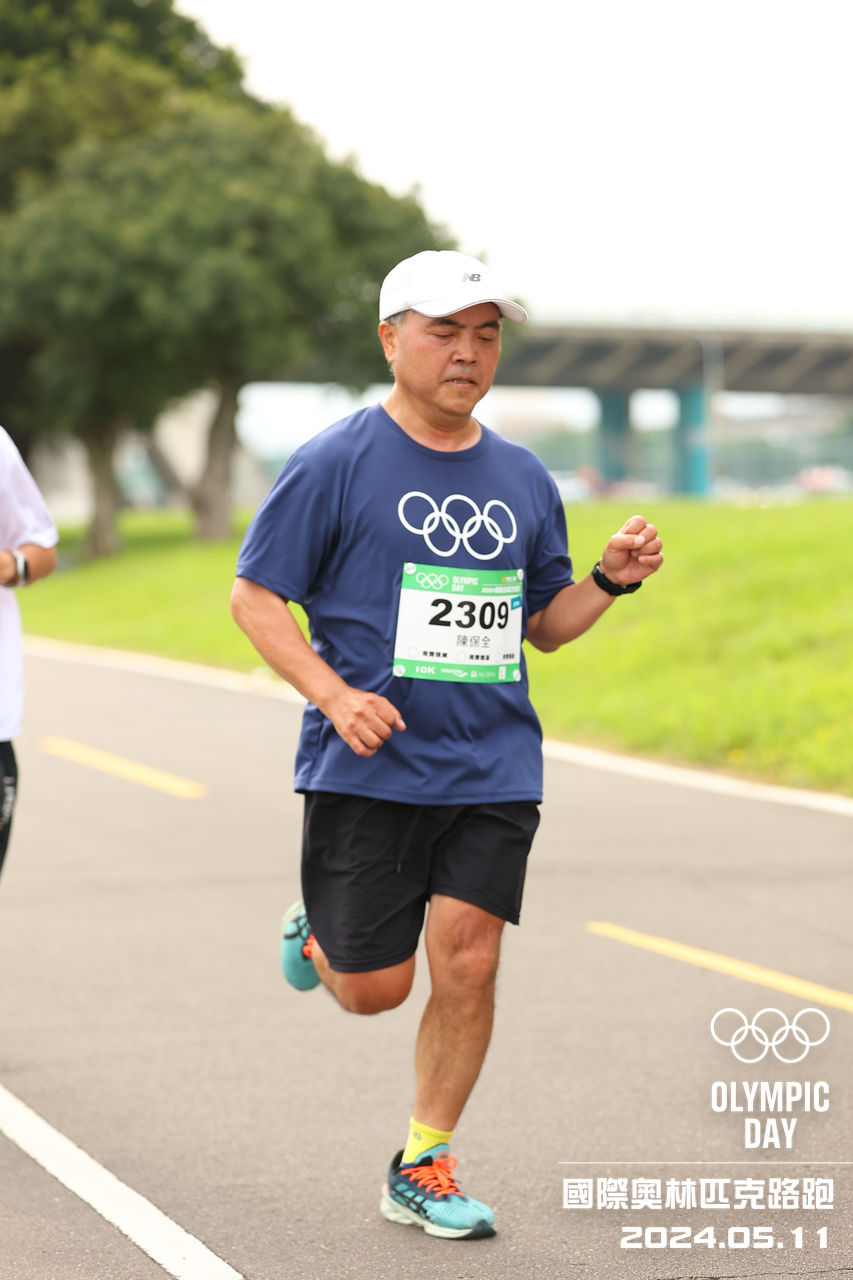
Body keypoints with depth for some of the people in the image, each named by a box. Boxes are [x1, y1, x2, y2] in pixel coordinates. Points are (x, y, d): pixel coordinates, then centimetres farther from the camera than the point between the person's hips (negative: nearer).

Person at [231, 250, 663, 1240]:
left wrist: (612, 579, -1)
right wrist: (333, 694, -17)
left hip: (492, 770, 3)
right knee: (373, 990, 1)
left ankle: (423, 1168, 12)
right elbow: (254, 597, -3)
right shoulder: (335, 464, -4)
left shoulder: (523, 479, 11)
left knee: (467, 963, -5)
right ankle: (315, 936, 37)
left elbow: (544, 621, 19)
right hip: (367, 770, -3)